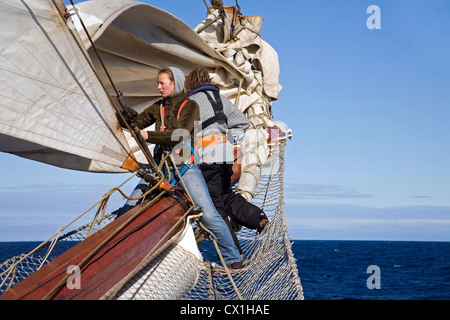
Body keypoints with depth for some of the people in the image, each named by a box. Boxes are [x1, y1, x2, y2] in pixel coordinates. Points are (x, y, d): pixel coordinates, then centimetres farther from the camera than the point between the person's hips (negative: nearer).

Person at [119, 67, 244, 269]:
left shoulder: (190, 106, -4)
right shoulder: (159, 107, 13)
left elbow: (179, 134, -17)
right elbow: (137, 122, 20)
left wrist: (148, 136, -22)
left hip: (186, 167, -5)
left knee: (209, 215, -12)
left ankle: (232, 258, 1)